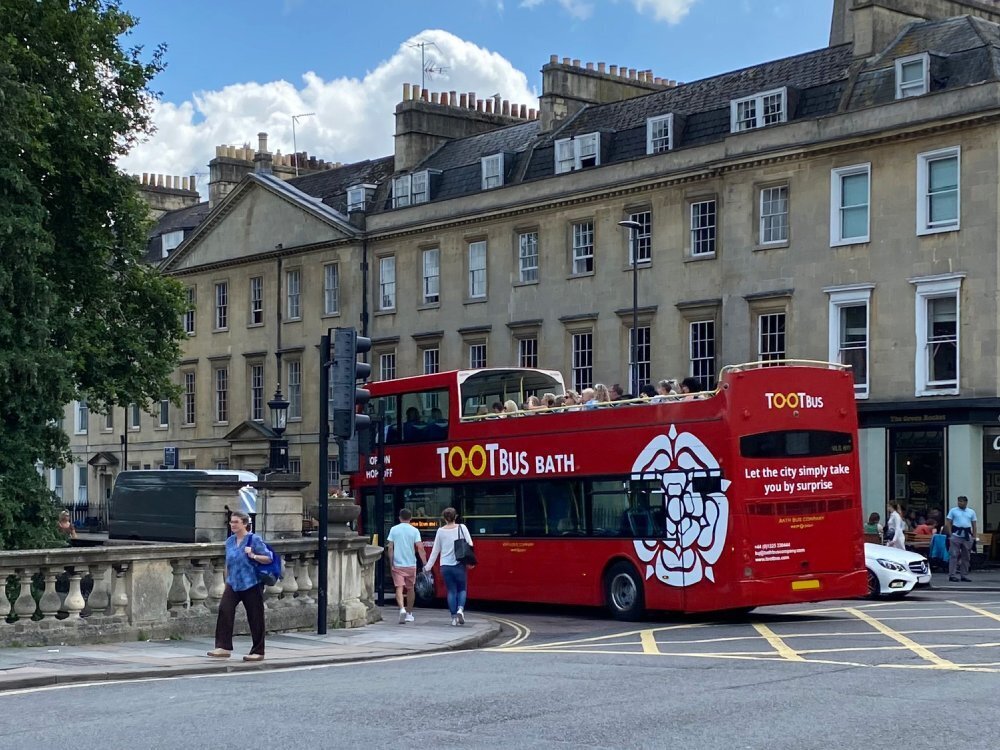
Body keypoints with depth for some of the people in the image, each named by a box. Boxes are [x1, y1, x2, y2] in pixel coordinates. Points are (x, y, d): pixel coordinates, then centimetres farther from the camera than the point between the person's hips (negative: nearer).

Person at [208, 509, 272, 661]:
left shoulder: (254, 540, -7)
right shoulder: (230, 541, 11)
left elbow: (268, 558, -9)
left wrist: (253, 556, -24)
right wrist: (226, 582, 21)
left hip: (251, 585, -5)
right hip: (233, 584, 5)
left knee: (255, 618, 2)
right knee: (224, 609, -16)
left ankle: (258, 652, 14)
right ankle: (223, 647, -14)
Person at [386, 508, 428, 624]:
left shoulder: (394, 530, 1)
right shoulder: (414, 531, -1)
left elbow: (390, 548, -1)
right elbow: (420, 548, -8)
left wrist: (391, 563, 7)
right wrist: (425, 563, -3)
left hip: (397, 564, -1)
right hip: (411, 564, 1)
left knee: (399, 588, -5)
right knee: (410, 589, 15)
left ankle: (402, 609, -28)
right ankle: (409, 613, 23)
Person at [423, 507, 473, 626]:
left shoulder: (440, 531, 1)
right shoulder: (461, 528, -2)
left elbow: (435, 550, 6)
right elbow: (470, 545, -5)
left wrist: (428, 566, 15)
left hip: (445, 566, 1)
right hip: (459, 565, -1)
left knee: (451, 591, 9)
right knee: (462, 589, 12)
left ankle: (454, 617, 5)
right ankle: (460, 609, -13)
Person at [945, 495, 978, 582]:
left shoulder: (971, 512, 11)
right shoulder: (953, 511, 3)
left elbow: (974, 525, 13)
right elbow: (948, 523, 0)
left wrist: (974, 537, 8)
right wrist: (950, 535, -8)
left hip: (967, 536, 4)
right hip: (956, 536, -3)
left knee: (966, 557, 9)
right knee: (954, 555, -7)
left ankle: (964, 575, 17)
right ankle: (952, 575, -6)